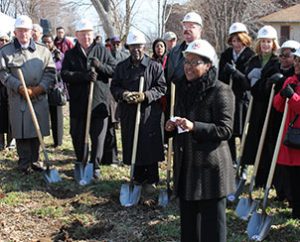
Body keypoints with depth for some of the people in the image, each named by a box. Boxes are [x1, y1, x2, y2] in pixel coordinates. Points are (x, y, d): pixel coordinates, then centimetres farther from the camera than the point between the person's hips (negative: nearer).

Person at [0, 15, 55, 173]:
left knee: (37, 131, 8)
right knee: (21, 132, 0)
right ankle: (24, 163, 9)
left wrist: (40, 87, -10)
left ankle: (34, 160, 21)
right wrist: (20, 88, -15)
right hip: (18, 99, -2)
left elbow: (50, 71, 6)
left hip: (39, 98, 2)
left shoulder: (43, 51, 8)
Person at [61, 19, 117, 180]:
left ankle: (95, 167, 10)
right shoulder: (70, 54, 8)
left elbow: (115, 70, 3)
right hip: (78, 102, 1)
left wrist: (100, 66, -15)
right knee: (78, 136, 9)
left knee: (98, 137, -1)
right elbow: (65, 74, -6)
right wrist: (83, 76, -20)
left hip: (99, 101, -1)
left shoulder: (102, 51, 8)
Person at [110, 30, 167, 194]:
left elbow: (162, 88, -2)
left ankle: (151, 181, 13)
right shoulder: (121, 67, 10)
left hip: (150, 113, -3)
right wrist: (123, 94, -12)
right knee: (132, 146, 7)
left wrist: (145, 96, -17)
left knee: (150, 147, -1)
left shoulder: (155, 66, 1)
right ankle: (138, 179, 21)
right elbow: (114, 87, 11)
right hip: (128, 113, 3)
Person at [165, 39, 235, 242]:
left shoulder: (221, 92, -10)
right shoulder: (183, 88, 13)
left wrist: (194, 126, -26)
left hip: (211, 166, -7)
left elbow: (225, 130, -15)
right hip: (185, 164, 7)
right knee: (188, 220, 14)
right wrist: (172, 127, 1)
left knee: (212, 224, 0)